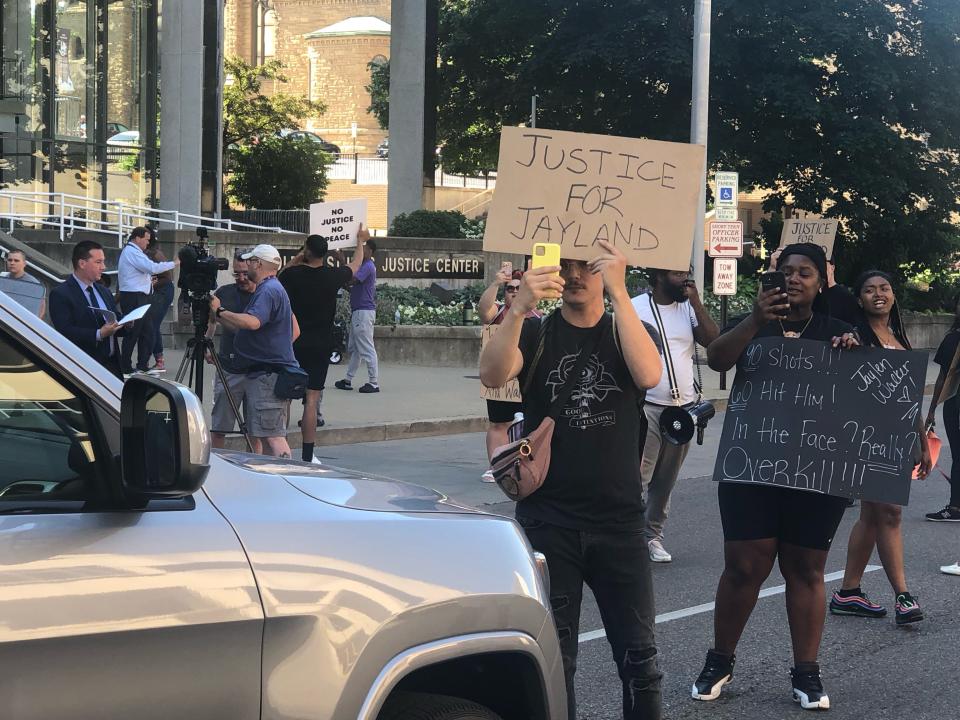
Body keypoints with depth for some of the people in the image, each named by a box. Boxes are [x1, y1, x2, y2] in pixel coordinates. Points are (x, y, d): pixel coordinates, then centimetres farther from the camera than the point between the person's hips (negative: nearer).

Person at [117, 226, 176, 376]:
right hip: (133, 298, -10)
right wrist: (173, 264, -13)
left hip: (141, 298, 10)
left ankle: (143, 366, 14)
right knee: (132, 334, -5)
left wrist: (148, 280, 13)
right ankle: (126, 368, 1)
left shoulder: (133, 251, 20)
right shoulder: (131, 251, -13)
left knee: (147, 332, 10)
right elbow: (152, 268, -21)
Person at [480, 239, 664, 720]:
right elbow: (492, 376, -18)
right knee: (551, 659, 5)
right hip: (547, 522, 0)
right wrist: (519, 308, -34)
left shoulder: (628, 331, 5)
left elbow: (648, 374, -19)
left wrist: (619, 293, -26)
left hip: (619, 523, 0)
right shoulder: (535, 333, 4)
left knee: (639, 658, 3)